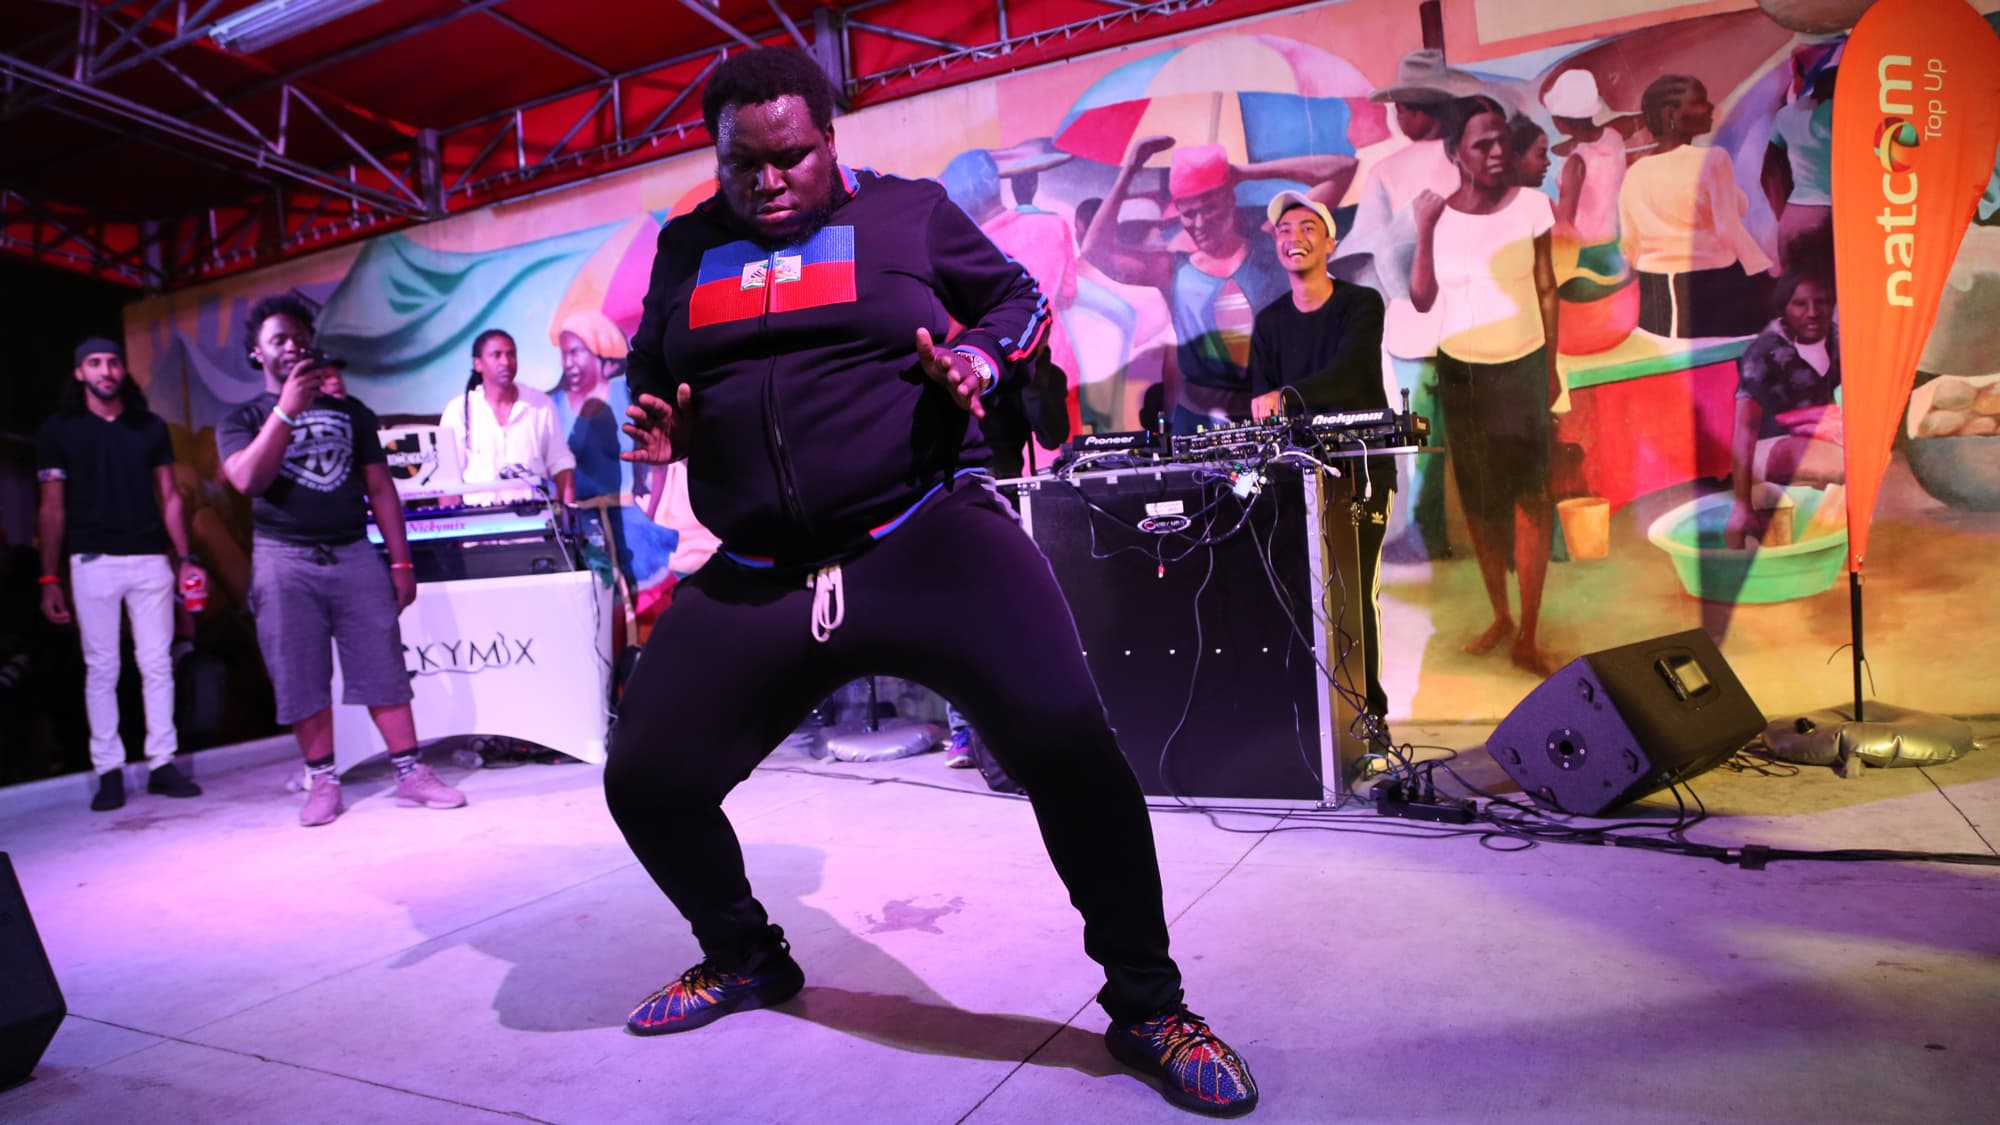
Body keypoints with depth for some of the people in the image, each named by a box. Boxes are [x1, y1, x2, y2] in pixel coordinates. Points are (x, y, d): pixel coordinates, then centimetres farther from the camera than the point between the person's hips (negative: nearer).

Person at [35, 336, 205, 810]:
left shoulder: (151, 427, 10)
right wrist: (49, 579, 0)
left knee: (157, 664, 2)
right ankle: (109, 771, 8)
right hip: (93, 562, -1)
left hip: (151, 560, 1)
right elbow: (52, 509, 5)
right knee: (101, 668, 3)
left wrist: (184, 558, 3)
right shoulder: (59, 431, 6)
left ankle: (162, 763, 8)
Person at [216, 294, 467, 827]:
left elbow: (380, 488, 10)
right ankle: (322, 781, 12)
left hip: (354, 554, 1)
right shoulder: (241, 420, 9)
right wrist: (288, 408, -13)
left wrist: (401, 562, 4)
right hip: (284, 560, -1)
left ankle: (411, 772, 2)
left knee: (384, 667, -3)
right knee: (301, 679, 1)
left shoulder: (350, 411, 14)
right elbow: (248, 479, -12)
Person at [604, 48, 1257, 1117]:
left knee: (1065, 742, -22)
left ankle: (1147, 1008, 1)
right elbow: (646, 371, 26)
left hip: (925, 538, -3)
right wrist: (657, 427, 3)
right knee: (644, 784, 1)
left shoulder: (907, 212, 8)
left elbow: (1020, 298, 16)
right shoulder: (686, 249, 16)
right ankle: (746, 958, 33)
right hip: (753, 578, 4)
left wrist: (981, 359, -6)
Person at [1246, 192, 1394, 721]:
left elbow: (1346, 374, -21)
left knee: (1356, 591, -9)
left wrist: (1285, 397, -37)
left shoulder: (1361, 305, -2)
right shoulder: (1269, 321, 12)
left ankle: (1367, 707, 2)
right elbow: (1261, 400, 8)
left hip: (1362, 468, -3)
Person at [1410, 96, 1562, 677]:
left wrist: (1550, 368, 5)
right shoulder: (1439, 213, -6)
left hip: (1522, 368, -1)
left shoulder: (1531, 205, -7)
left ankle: (1528, 637, 5)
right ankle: (1499, 616, 29)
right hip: (1461, 373, 1)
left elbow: (1546, 290, 2)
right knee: (1478, 499, 11)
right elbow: (1422, 300, -9)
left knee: (1532, 499, -5)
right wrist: (1423, 232, -18)